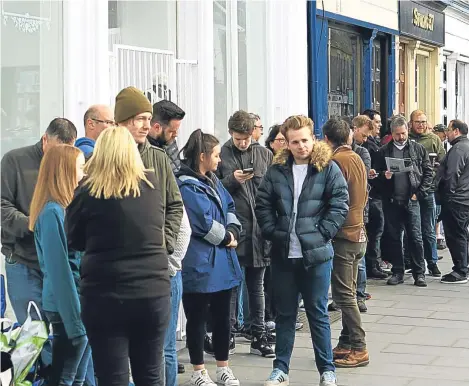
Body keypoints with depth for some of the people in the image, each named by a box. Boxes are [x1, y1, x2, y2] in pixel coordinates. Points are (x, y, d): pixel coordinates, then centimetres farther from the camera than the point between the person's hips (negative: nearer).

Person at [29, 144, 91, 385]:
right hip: (67, 309, -8)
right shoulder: (52, 212, -17)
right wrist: (75, 319, -19)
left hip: (79, 305, 8)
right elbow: (58, 270, -20)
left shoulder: (66, 208, 10)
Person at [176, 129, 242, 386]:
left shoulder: (212, 181, 14)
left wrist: (233, 231, -4)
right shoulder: (187, 187, -16)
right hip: (200, 263, -9)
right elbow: (204, 222, -21)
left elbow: (229, 207, 15)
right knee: (198, 318, 3)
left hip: (222, 261, 9)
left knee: (222, 316, 14)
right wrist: (227, 238, -7)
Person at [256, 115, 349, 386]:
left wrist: (322, 234, -12)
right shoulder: (277, 170, 5)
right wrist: (273, 233, -3)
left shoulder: (328, 168, -3)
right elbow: (263, 204, 8)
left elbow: (340, 204, -6)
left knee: (318, 313, 6)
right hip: (283, 253, 3)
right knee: (285, 313, 12)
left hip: (316, 253, -3)